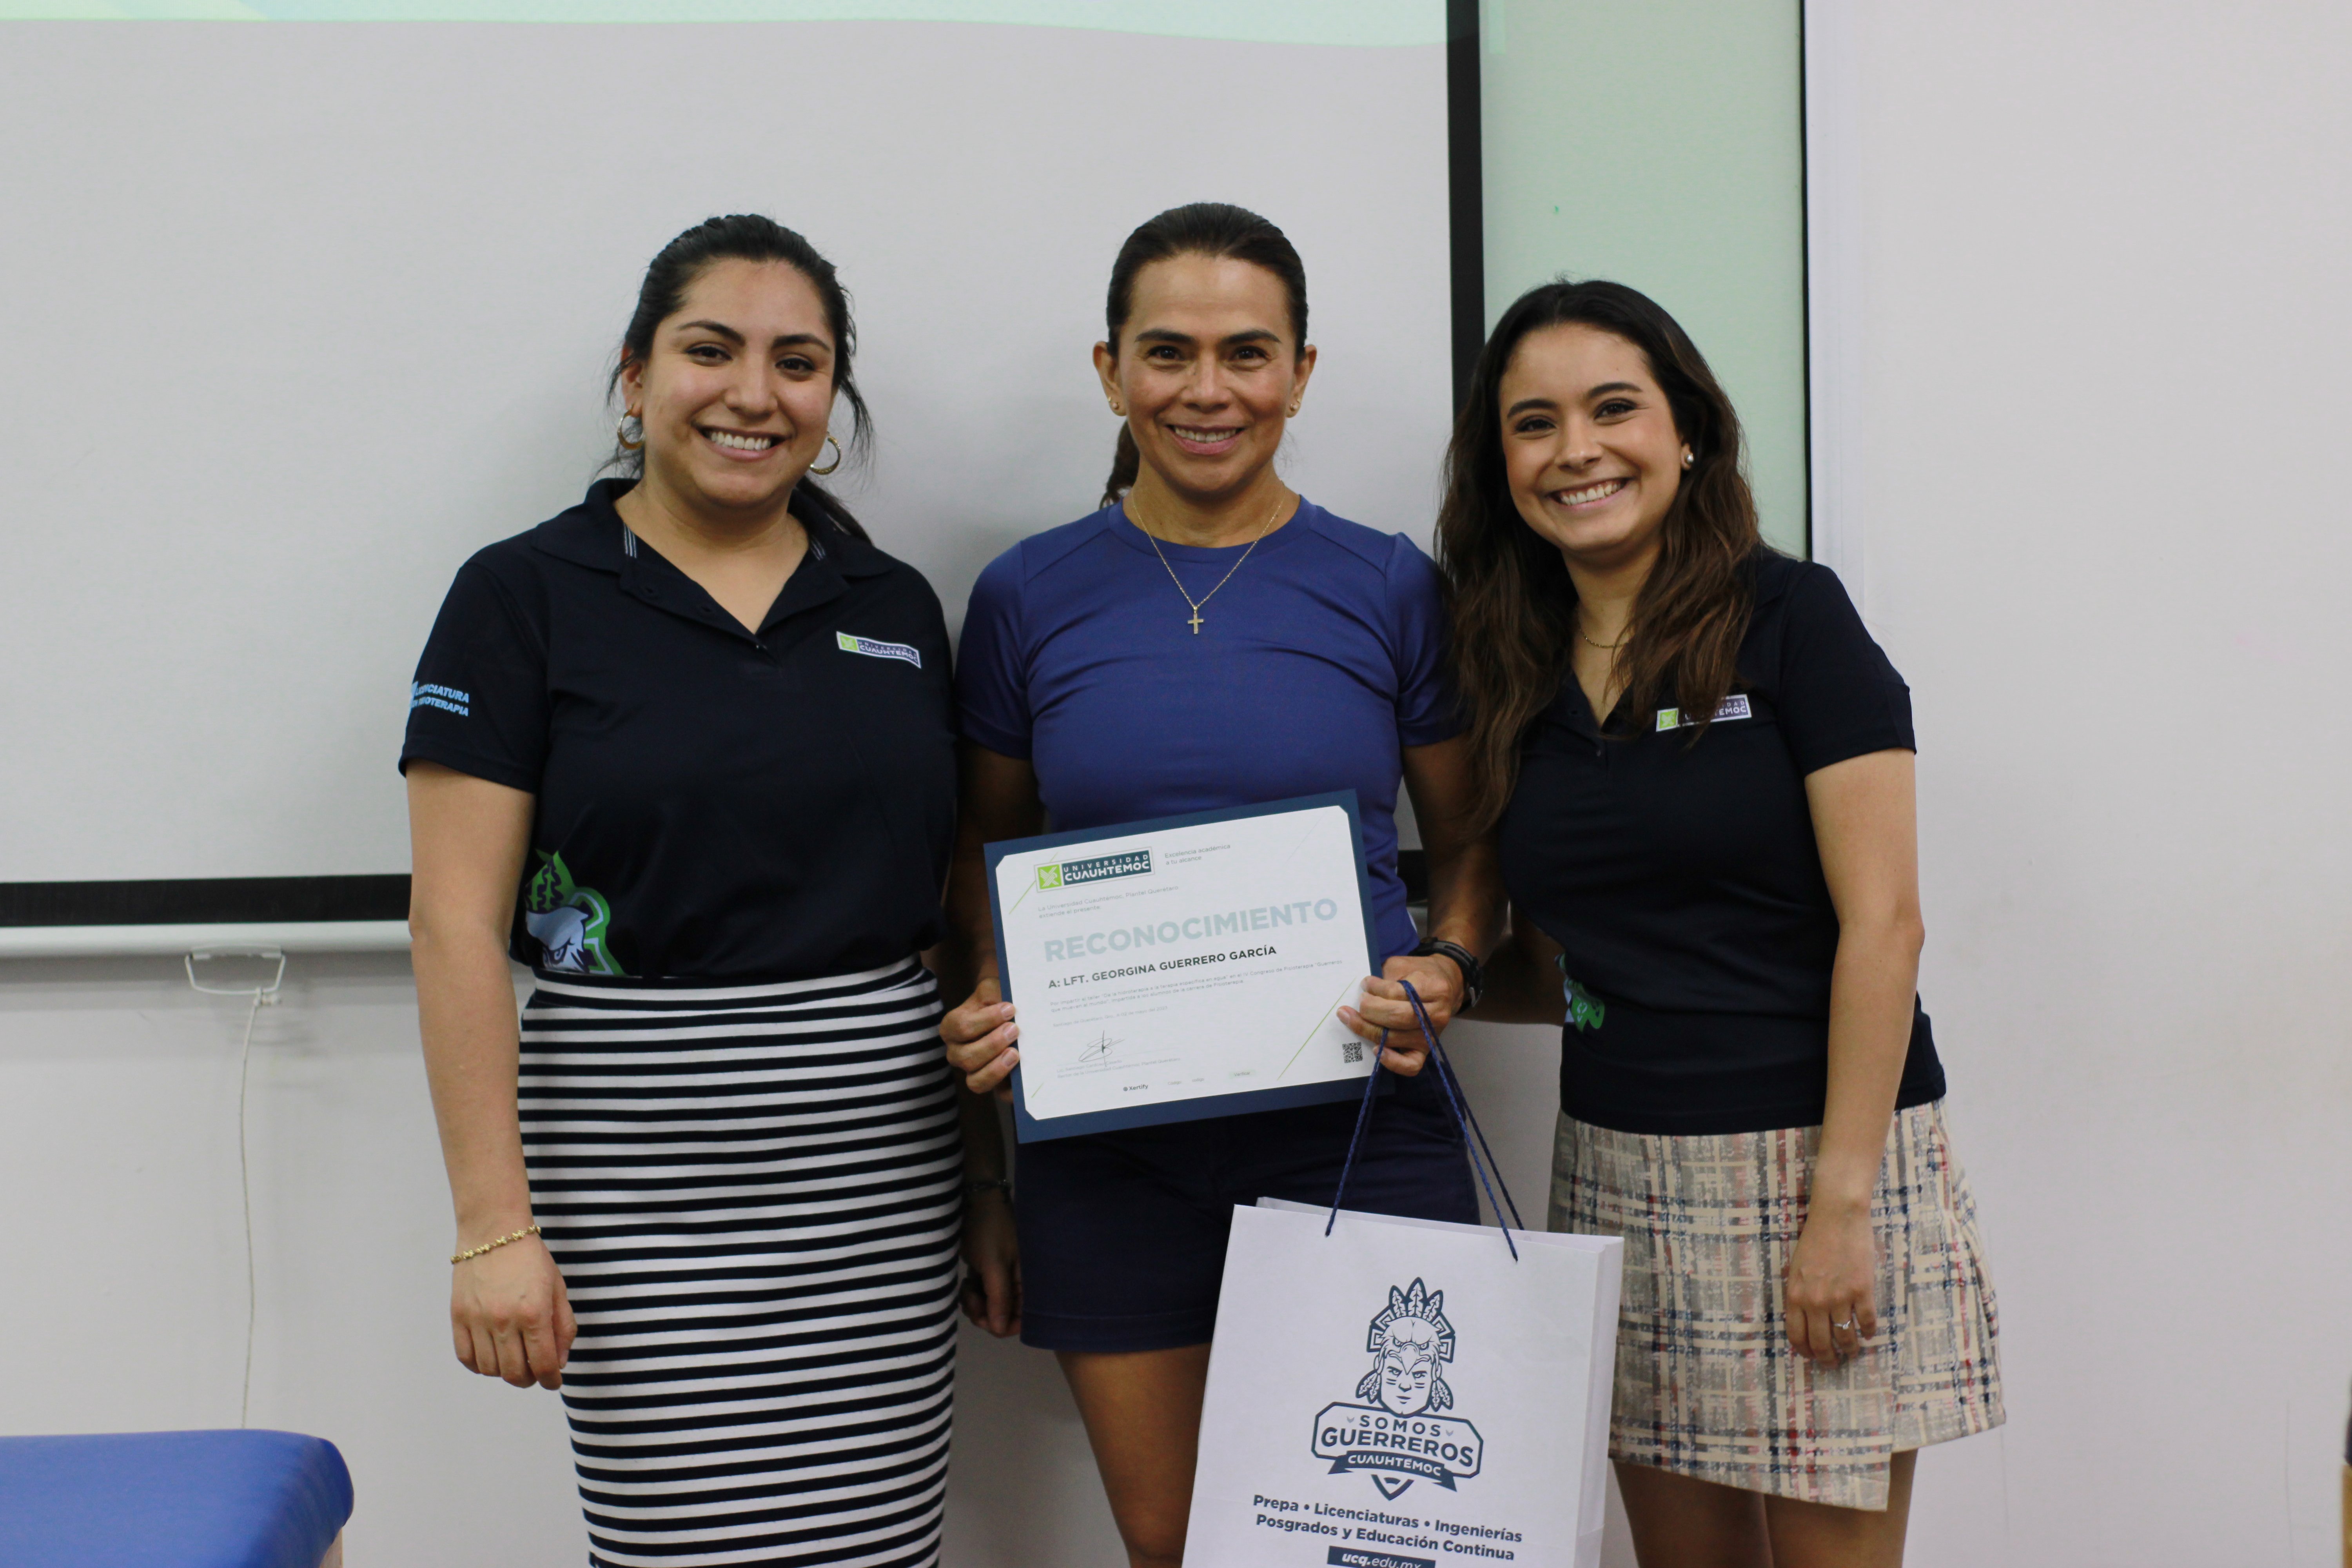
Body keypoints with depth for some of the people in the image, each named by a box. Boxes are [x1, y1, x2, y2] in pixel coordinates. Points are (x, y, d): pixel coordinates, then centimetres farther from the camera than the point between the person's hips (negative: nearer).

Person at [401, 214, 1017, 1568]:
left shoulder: (896, 608, 10)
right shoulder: (527, 595, -1)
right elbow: (458, 923, -6)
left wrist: (990, 1178, 11)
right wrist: (493, 1225, -12)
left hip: (887, 1152, 4)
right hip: (644, 1170, -3)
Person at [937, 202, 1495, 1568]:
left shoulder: (1390, 588, 1)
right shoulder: (1029, 596, 2)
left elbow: (1469, 839, 9)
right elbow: (990, 847, 12)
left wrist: (1445, 972, -10)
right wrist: (988, 1002, -6)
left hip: (1356, 1128, 0)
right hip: (1111, 1143, 1)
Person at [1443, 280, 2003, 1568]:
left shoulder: (1789, 618, -6)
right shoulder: (1518, 677, 9)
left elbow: (1881, 924, -12)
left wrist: (1842, 1199, -17)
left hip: (1813, 1160, -5)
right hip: (1615, 1172, 5)